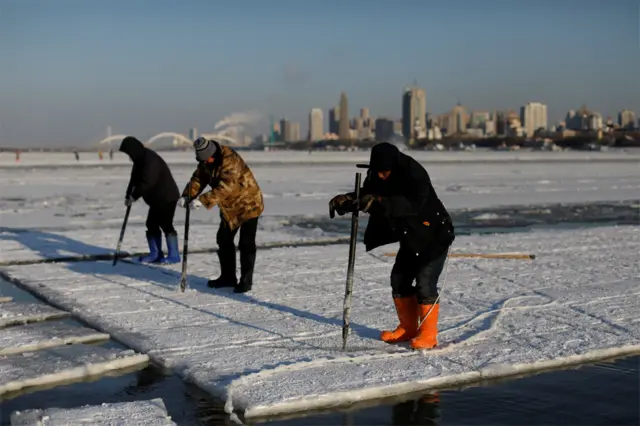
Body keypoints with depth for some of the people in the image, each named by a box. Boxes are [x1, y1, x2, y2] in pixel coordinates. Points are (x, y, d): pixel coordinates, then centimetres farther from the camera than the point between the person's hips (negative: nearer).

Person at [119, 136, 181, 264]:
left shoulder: (150, 160, -23)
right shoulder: (140, 160, 10)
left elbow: (147, 182, -27)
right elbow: (135, 179, 14)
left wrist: (134, 196, -19)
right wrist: (128, 195, 5)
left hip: (167, 197, -10)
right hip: (156, 198, 10)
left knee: (165, 225, -9)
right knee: (151, 224, 9)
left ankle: (174, 255, -3)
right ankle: (155, 254, 15)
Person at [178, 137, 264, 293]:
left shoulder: (230, 161, -29)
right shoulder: (205, 162, -2)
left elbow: (225, 187, -36)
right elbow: (198, 179, -3)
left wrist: (203, 200, -40)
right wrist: (187, 196, -21)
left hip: (248, 203, -9)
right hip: (229, 207, 9)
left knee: (246, 244, -6)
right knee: (224, 240, 11)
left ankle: (246, 281, 1)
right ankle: (228, 277, 23)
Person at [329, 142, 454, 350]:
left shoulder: (415, 174, -28)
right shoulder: (378, 177, -6)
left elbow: (413, 204, -42)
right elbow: (365, 196, -5)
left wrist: (381, 202, -53)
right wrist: (344, 200, -26)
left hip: (435, 235, -8)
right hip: (412, 237, 8)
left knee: (425, 282, -13)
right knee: (399, 278, 7)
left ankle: (428, 334, -1)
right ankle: (408, 328, 21)